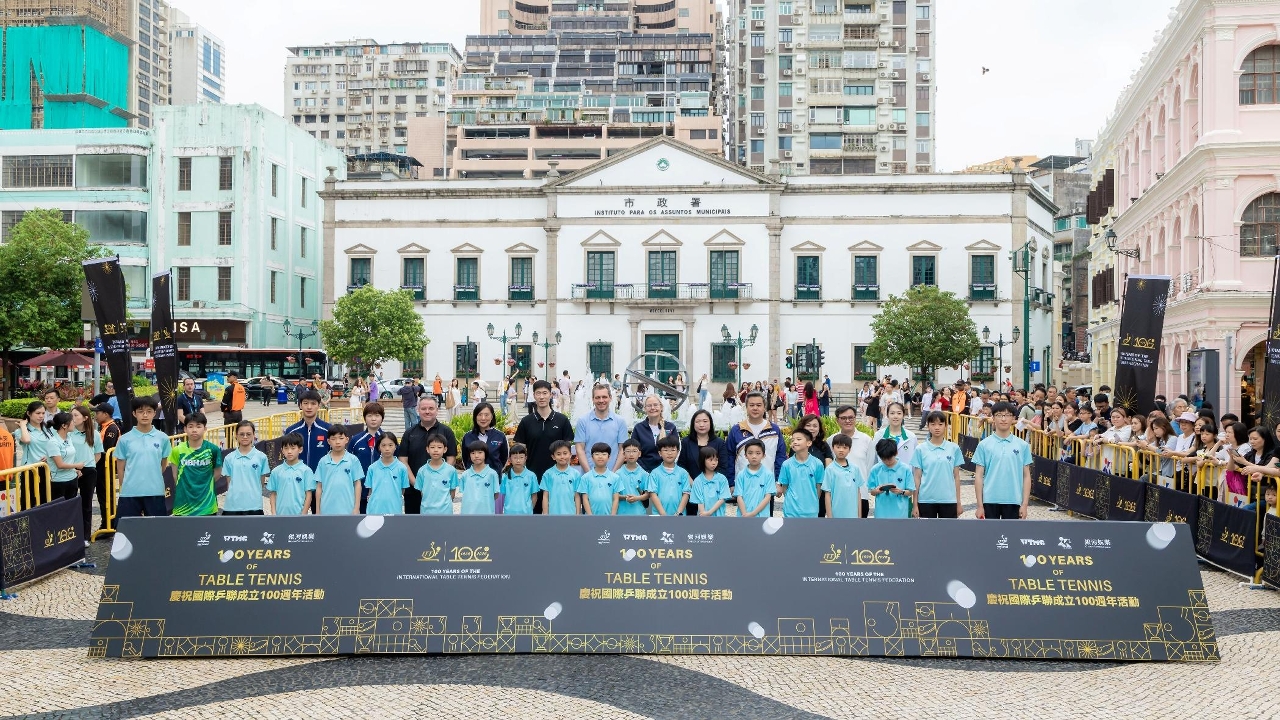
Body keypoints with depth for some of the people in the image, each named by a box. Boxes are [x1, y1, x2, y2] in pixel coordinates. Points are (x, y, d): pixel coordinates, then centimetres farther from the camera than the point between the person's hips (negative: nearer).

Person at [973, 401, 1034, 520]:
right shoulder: (984, 445, -1)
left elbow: (1026, 476, 4)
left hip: (1013, 501, 1)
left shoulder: (1022, 445, 2)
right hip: (990, 501, -1)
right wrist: (980, 505, -4)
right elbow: (979, 476, 0)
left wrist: (1024, 504, -1)